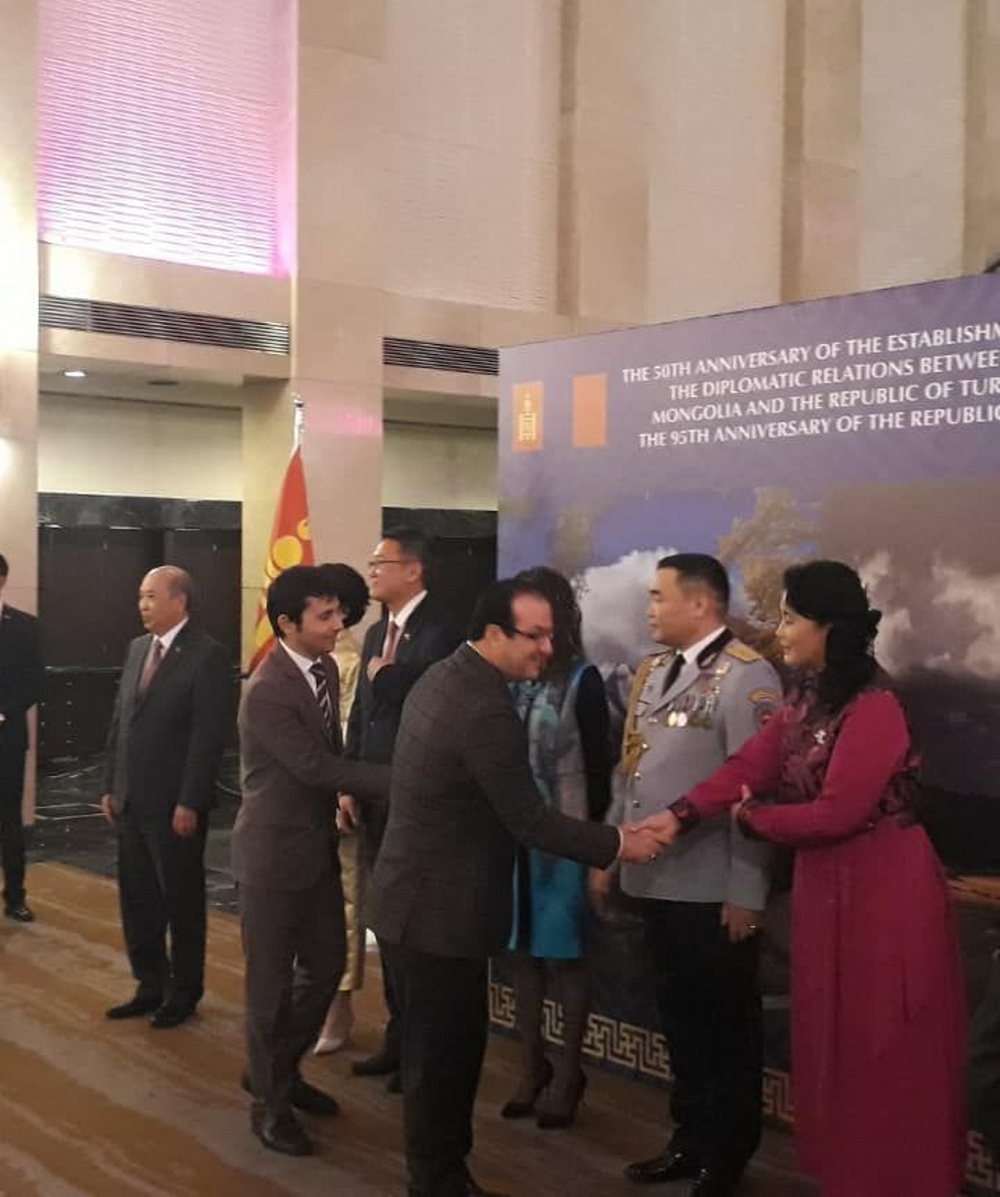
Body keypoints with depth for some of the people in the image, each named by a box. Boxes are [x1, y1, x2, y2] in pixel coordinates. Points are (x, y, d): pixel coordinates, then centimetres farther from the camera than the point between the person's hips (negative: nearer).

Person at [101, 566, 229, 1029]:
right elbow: (119, 720, 13)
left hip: (175, 804, -7)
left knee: (181, 899, 7)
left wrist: (189, 803, -18)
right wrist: (110, 785, 10)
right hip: (131, 800, 7)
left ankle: (184, 992, 21)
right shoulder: (137, 647, 10)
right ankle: (151, 985, 27)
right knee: (136, 897, 13)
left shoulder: (206, 654, -13)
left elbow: (209, 735, -16)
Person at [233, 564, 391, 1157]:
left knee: (326, 966, 16)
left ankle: (278, 1070, 37)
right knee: (272, 980, 6)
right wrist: (400, 780, -26)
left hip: (318, 845, 8)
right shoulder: (267, 691, -23)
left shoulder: (325, 668, 3)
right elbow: (317, 765, -25)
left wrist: (341, 800, 4)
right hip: (275, 851, -8)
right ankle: (270, 1103, 23)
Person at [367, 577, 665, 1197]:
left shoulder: (444, 675, 6)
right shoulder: (487, 709, -25)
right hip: (442, 907, -10)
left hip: (424, 896, 10)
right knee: (444, 1053, 4)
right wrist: (617, 843, -13)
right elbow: (527, 819, -22)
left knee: (442, 1047, 19)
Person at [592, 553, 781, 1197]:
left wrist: (747, 893, -18)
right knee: (680, 1019, 19)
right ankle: (690, 1141, 34)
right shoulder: (653, 673, 12)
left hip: (714, 892, -7)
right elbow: (629, 773, 16)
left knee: (726, 1026, 8)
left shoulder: (746, 676, -13)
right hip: (656, 880, 8)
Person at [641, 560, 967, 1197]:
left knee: (883, 1051, 5)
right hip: (826, 886, 9)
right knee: (835, 1041, 17)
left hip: (883, 890, -9)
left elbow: (835, 813, -24)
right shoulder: (806, 700, 8)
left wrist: (752, 818, -9)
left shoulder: (873, 708, -21)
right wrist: (678, 817, -12)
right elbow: (748, 767, 0)